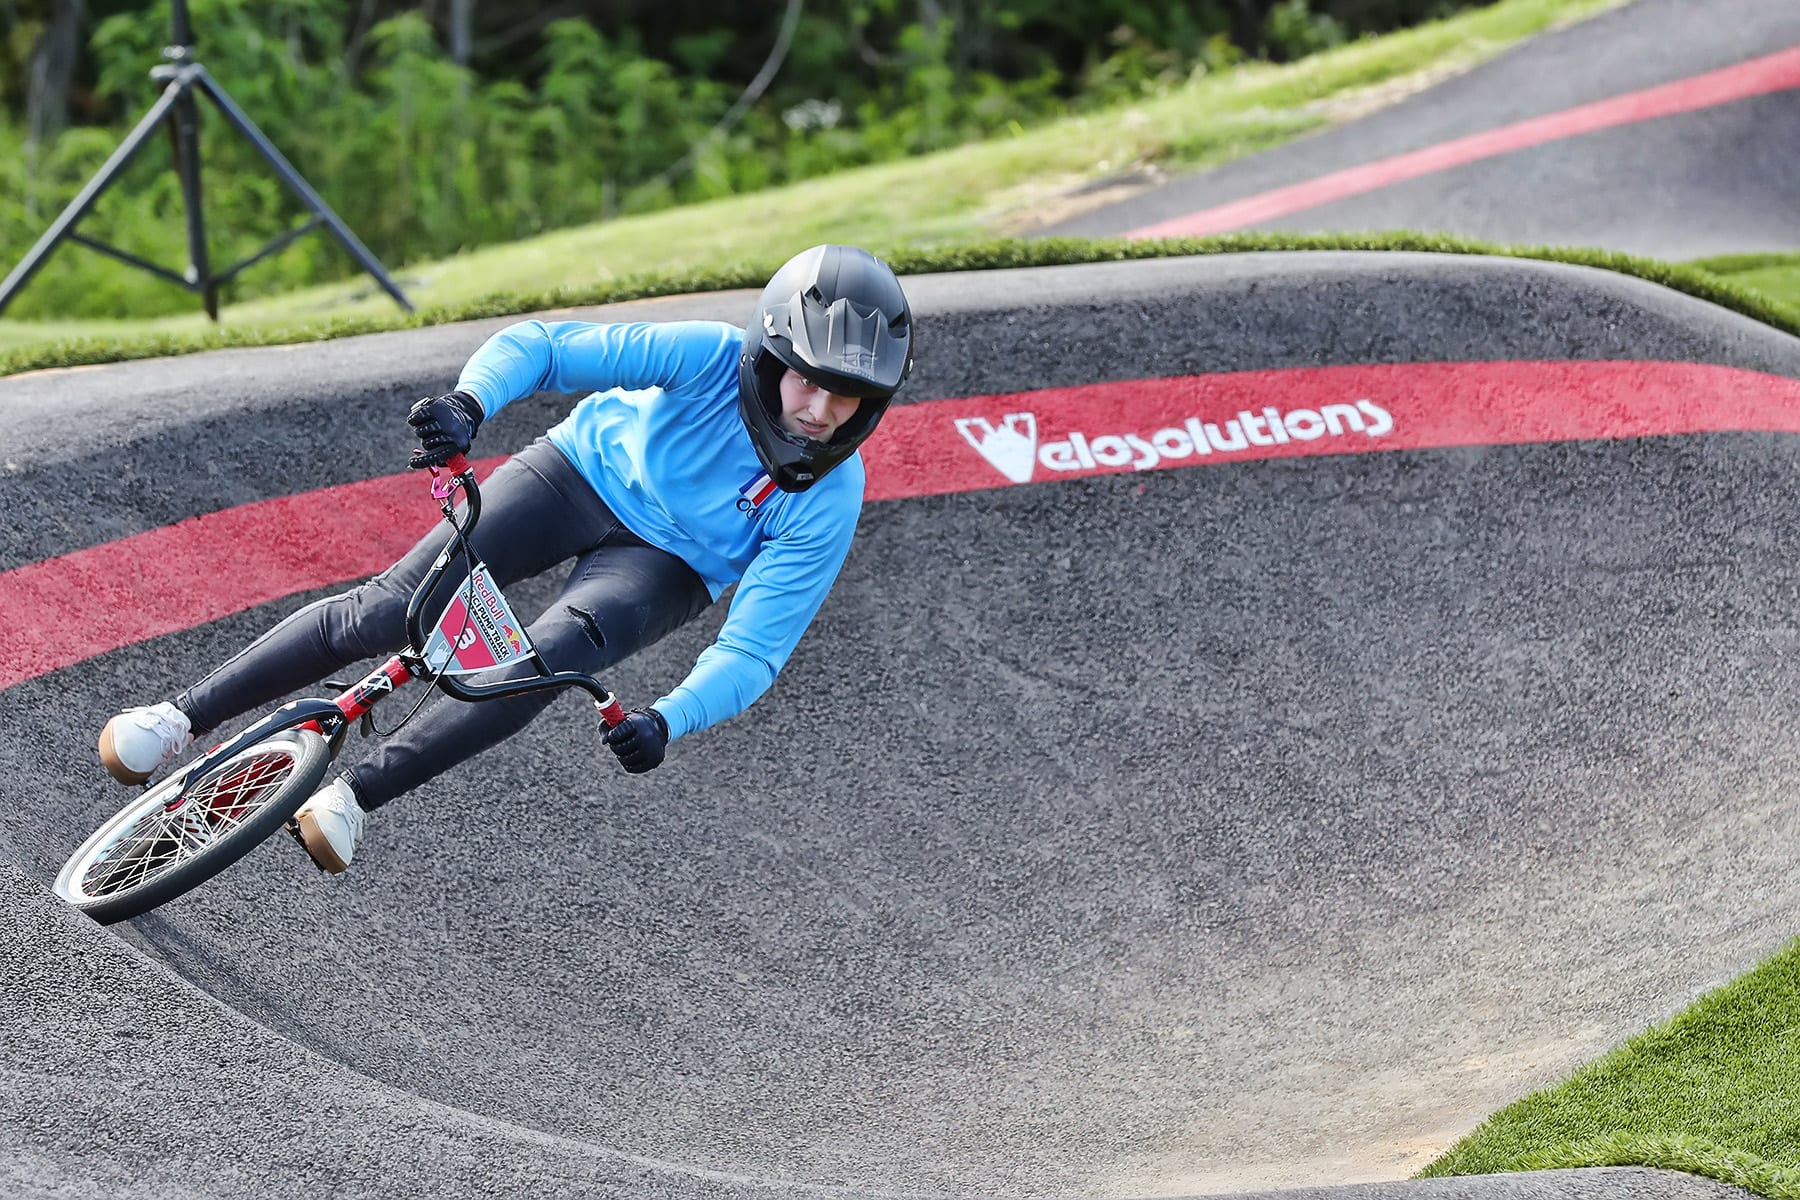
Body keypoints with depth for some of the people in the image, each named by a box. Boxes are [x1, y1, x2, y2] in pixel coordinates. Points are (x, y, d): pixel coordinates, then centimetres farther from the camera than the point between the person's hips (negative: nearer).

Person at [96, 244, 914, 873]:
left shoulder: (828, 507, -26)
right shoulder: (715, 357, -29)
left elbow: (752, 651, -27)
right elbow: (541, 346, -28)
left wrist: (669, 720, -45)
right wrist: (469, 403, -48)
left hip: (662, 565, 0)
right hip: (588, 468, 0)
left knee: (548, 656, -31)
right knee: (390, 608, -14)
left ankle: (356, 795, -23)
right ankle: (182, 717, -2)